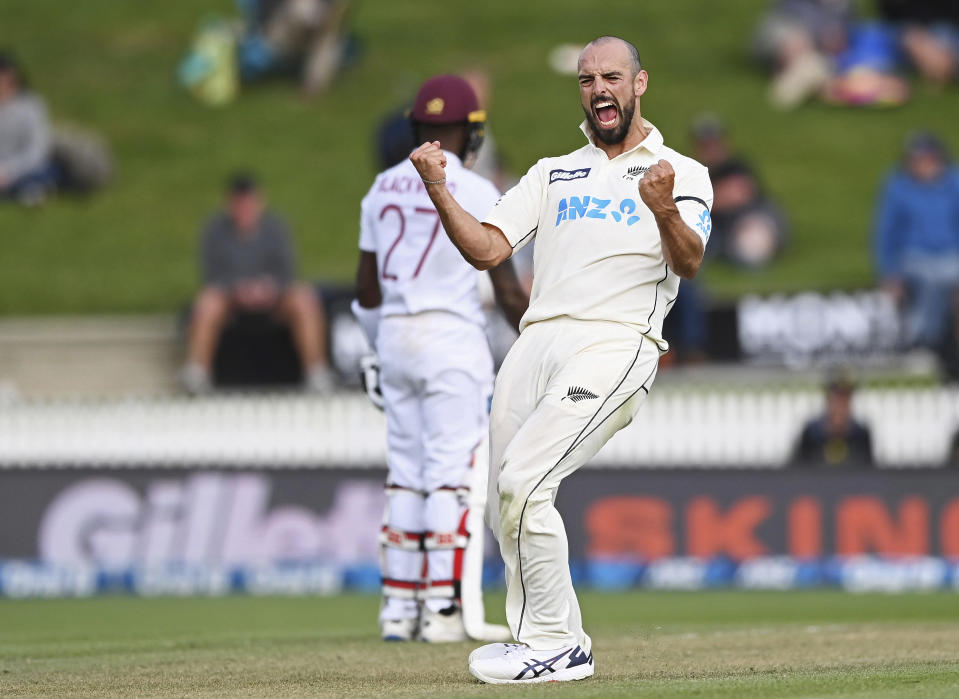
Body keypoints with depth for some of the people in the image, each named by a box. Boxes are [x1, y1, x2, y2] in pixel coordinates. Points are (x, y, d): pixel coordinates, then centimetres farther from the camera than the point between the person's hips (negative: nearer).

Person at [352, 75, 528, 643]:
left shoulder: (383, 188, 8)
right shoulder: (477, 193, -8)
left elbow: (366, 285, 11)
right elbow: (506, 286, -8)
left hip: (395, 336, 6)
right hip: (453, 337, -6)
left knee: (407, 474, 11)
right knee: (451, 475, -3)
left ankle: (399, 607, 9)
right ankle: (442, 608, -7)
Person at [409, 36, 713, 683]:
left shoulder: (681, 174, 9)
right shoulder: (553, 174, 24)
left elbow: (689, 264, -10)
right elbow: (486, 248, 12)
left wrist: (665, 211, -30)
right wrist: (439, 189, -2)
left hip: (615, 344, -6)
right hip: (537, 338, 6)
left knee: (523, 482, -20)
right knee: (509, 508, 3)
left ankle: (555, 645, -11)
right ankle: (557, 646, 16)